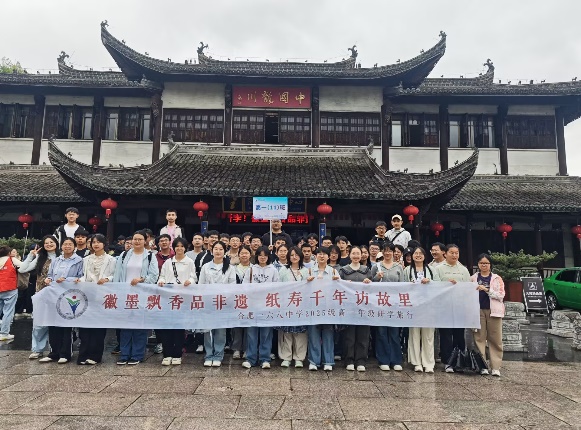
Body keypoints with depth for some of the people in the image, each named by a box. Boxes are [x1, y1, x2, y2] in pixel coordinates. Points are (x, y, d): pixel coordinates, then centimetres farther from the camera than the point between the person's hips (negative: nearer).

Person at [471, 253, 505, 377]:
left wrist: (487, 289, -13)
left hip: (493, 311, -1)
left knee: (495, 340, -1)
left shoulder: (497, 278, 7)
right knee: (479, 339, 0)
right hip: (478, 311, 1)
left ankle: (495, 367, 5)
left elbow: (501, 295, -2)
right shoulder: (473, 278, 11)